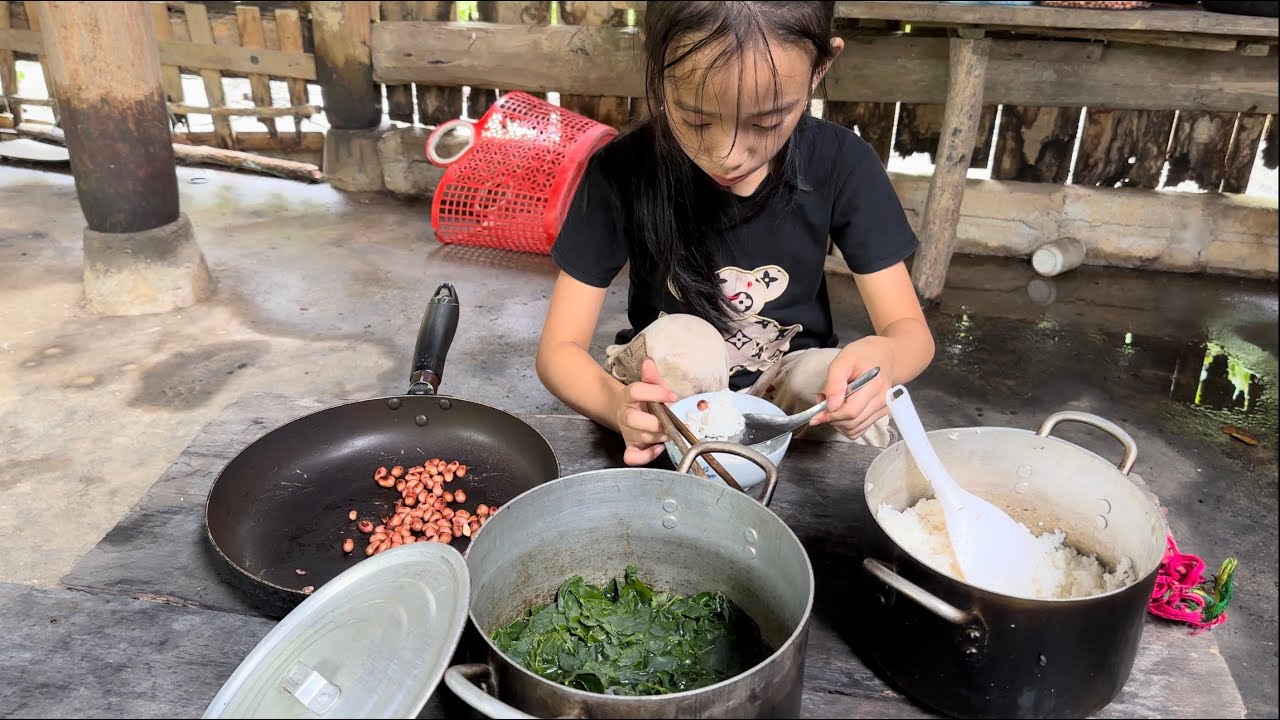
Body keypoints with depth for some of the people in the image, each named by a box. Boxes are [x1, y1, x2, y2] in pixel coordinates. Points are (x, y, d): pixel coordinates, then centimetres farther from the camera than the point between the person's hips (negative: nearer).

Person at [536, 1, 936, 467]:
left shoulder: (840, 164, -17)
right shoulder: (620, 173, -21)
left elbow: (910, 329, -13)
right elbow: (559, 348, -18)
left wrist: (882, 357, -40)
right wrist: (619, 403, -43)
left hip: (789, 383, 1)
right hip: (670, 390, 0)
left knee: (859, 398, -30)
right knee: (680, 342, -32)